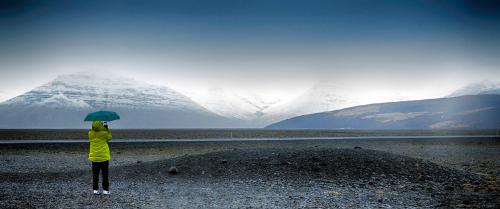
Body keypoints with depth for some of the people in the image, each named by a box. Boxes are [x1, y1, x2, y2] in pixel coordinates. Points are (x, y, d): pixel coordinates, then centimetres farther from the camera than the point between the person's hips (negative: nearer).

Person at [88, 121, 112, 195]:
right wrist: (106, 128, 12)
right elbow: (109, 137, 6)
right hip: (104, 157, -3)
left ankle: (95, 190, 9)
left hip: (94, 158, 3)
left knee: (95, 175, 10)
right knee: (105, 175, 5)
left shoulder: (90, 134, -4)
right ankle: (105, 190, 5)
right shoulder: (104, 134, -13)